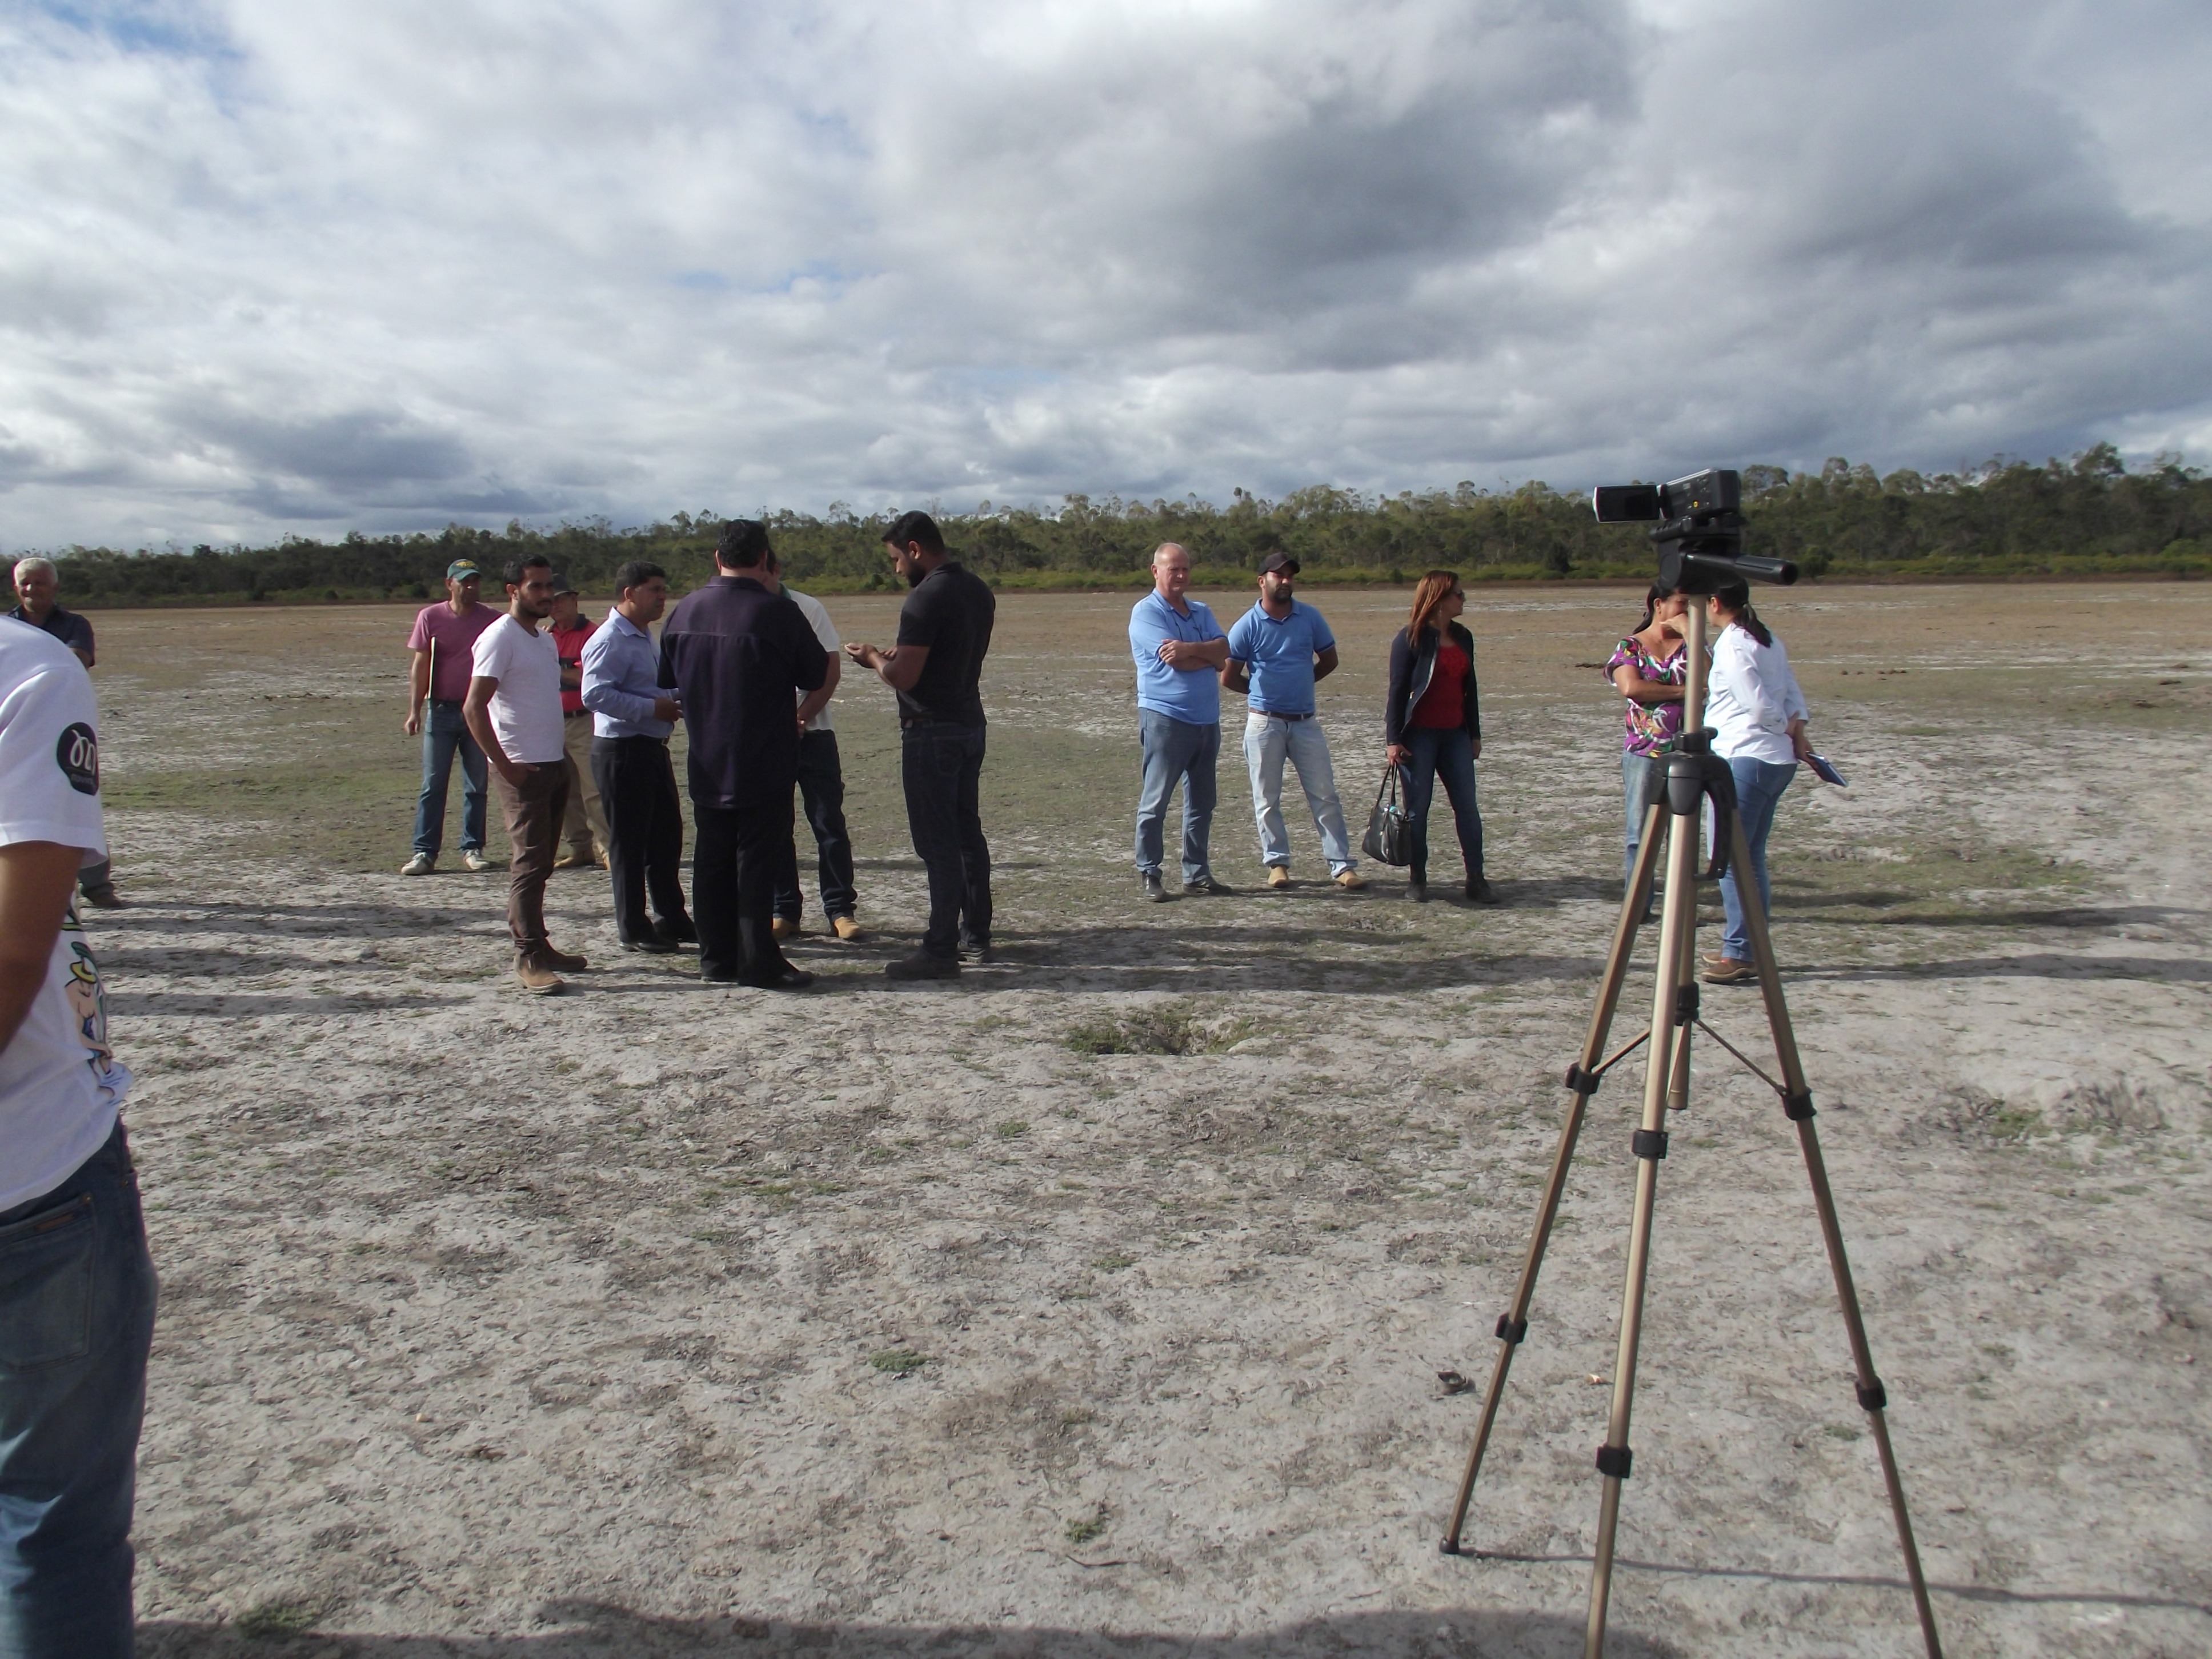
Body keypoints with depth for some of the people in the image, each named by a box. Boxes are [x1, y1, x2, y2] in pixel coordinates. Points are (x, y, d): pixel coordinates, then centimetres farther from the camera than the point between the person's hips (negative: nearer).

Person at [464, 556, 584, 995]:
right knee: (529, 863, -8)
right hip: (522, 769, -8)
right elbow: (474, 708, -17)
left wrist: (562, 752, 13)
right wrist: (504, 764, -18)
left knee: (540, 862, 13)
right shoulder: (500, 638, -10)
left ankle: (539, 945, 20)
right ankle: (529, 958, -5)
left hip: (554, 764, 8)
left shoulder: (545, 640, 17)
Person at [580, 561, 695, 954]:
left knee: (667, 836, 15)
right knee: (629, 843, 0)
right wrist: (652, 708, -24)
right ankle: (633, 929, 10)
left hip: (652, 747, 10)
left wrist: (675, 704, 13)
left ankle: (671, 918, 27)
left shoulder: (645, 638, 17)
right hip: (622, 749, -10)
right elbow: (594, 693, -26)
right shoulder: (610, 640, -16)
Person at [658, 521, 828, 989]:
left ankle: (717, 960, 18)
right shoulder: (777, 612, -14)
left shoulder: (685, 611, 3)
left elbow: (668, 680, 14)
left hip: (706, 766, 5)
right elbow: (818, 676, -5)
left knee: (712, 861, 12)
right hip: (765, 766, -5)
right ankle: (759, 963, 2)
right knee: (757, 862, 0)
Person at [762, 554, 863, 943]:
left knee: (829, 822, 0)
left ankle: (840, 909, 7)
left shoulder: (807, 609, -3)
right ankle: (784, 911, 14)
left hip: (811, 732, -1)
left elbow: (831, 669, -5)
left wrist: (799, 718, -13)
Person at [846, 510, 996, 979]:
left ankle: (941, 950, -3)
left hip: (931, 731, -9)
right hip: (970, 724, 9)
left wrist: (873, 658, -1)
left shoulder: (925, 599, -18)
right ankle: (976, 933, 24)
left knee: (937, 843, -6)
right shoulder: (979, 590, 10)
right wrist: (902, 655, 17)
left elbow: (903, 678, -20)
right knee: (968, 834, 16)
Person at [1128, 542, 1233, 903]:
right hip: (1165, 719, -7)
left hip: (1206, 720, 7)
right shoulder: (1146, 612, -5)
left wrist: (1191, 649, -20)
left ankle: (1196, 873, 19)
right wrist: (1210, 654, -3)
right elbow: (1175, 660, -18)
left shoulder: (1201, 612, 15)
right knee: (1155, 802, -3)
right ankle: (1149, 875, 5)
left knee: (1202, 802, 11)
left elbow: (1224, 650, -2)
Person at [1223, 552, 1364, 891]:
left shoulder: (1310, 618, 2)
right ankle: (1277, 862, 17)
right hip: (1265, 723, -2)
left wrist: (1299, 684, 12)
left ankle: (1343, 864, 5)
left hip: (1306, 721, 2)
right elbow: (1229, 678, 1)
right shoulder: (1247, 625, -5)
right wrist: (1263, 689, 9)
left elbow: (1329, 661, 14)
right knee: (1267, 799, 5)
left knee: (1325, 796, 2)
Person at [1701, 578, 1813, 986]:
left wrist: (1787, 728, 2)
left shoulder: (1730, 646, -12)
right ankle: (1749, 949, 18)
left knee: (1729, 857, -6)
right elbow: (1792, 692, 13)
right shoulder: (1768, 640, 15)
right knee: (1750, 856, 13)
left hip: (1744, 758, -10)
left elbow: (1760, 706, -15)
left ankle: (1741, 954, -6)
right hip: (1778, 760, 10)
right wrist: (1798, 729, 0)